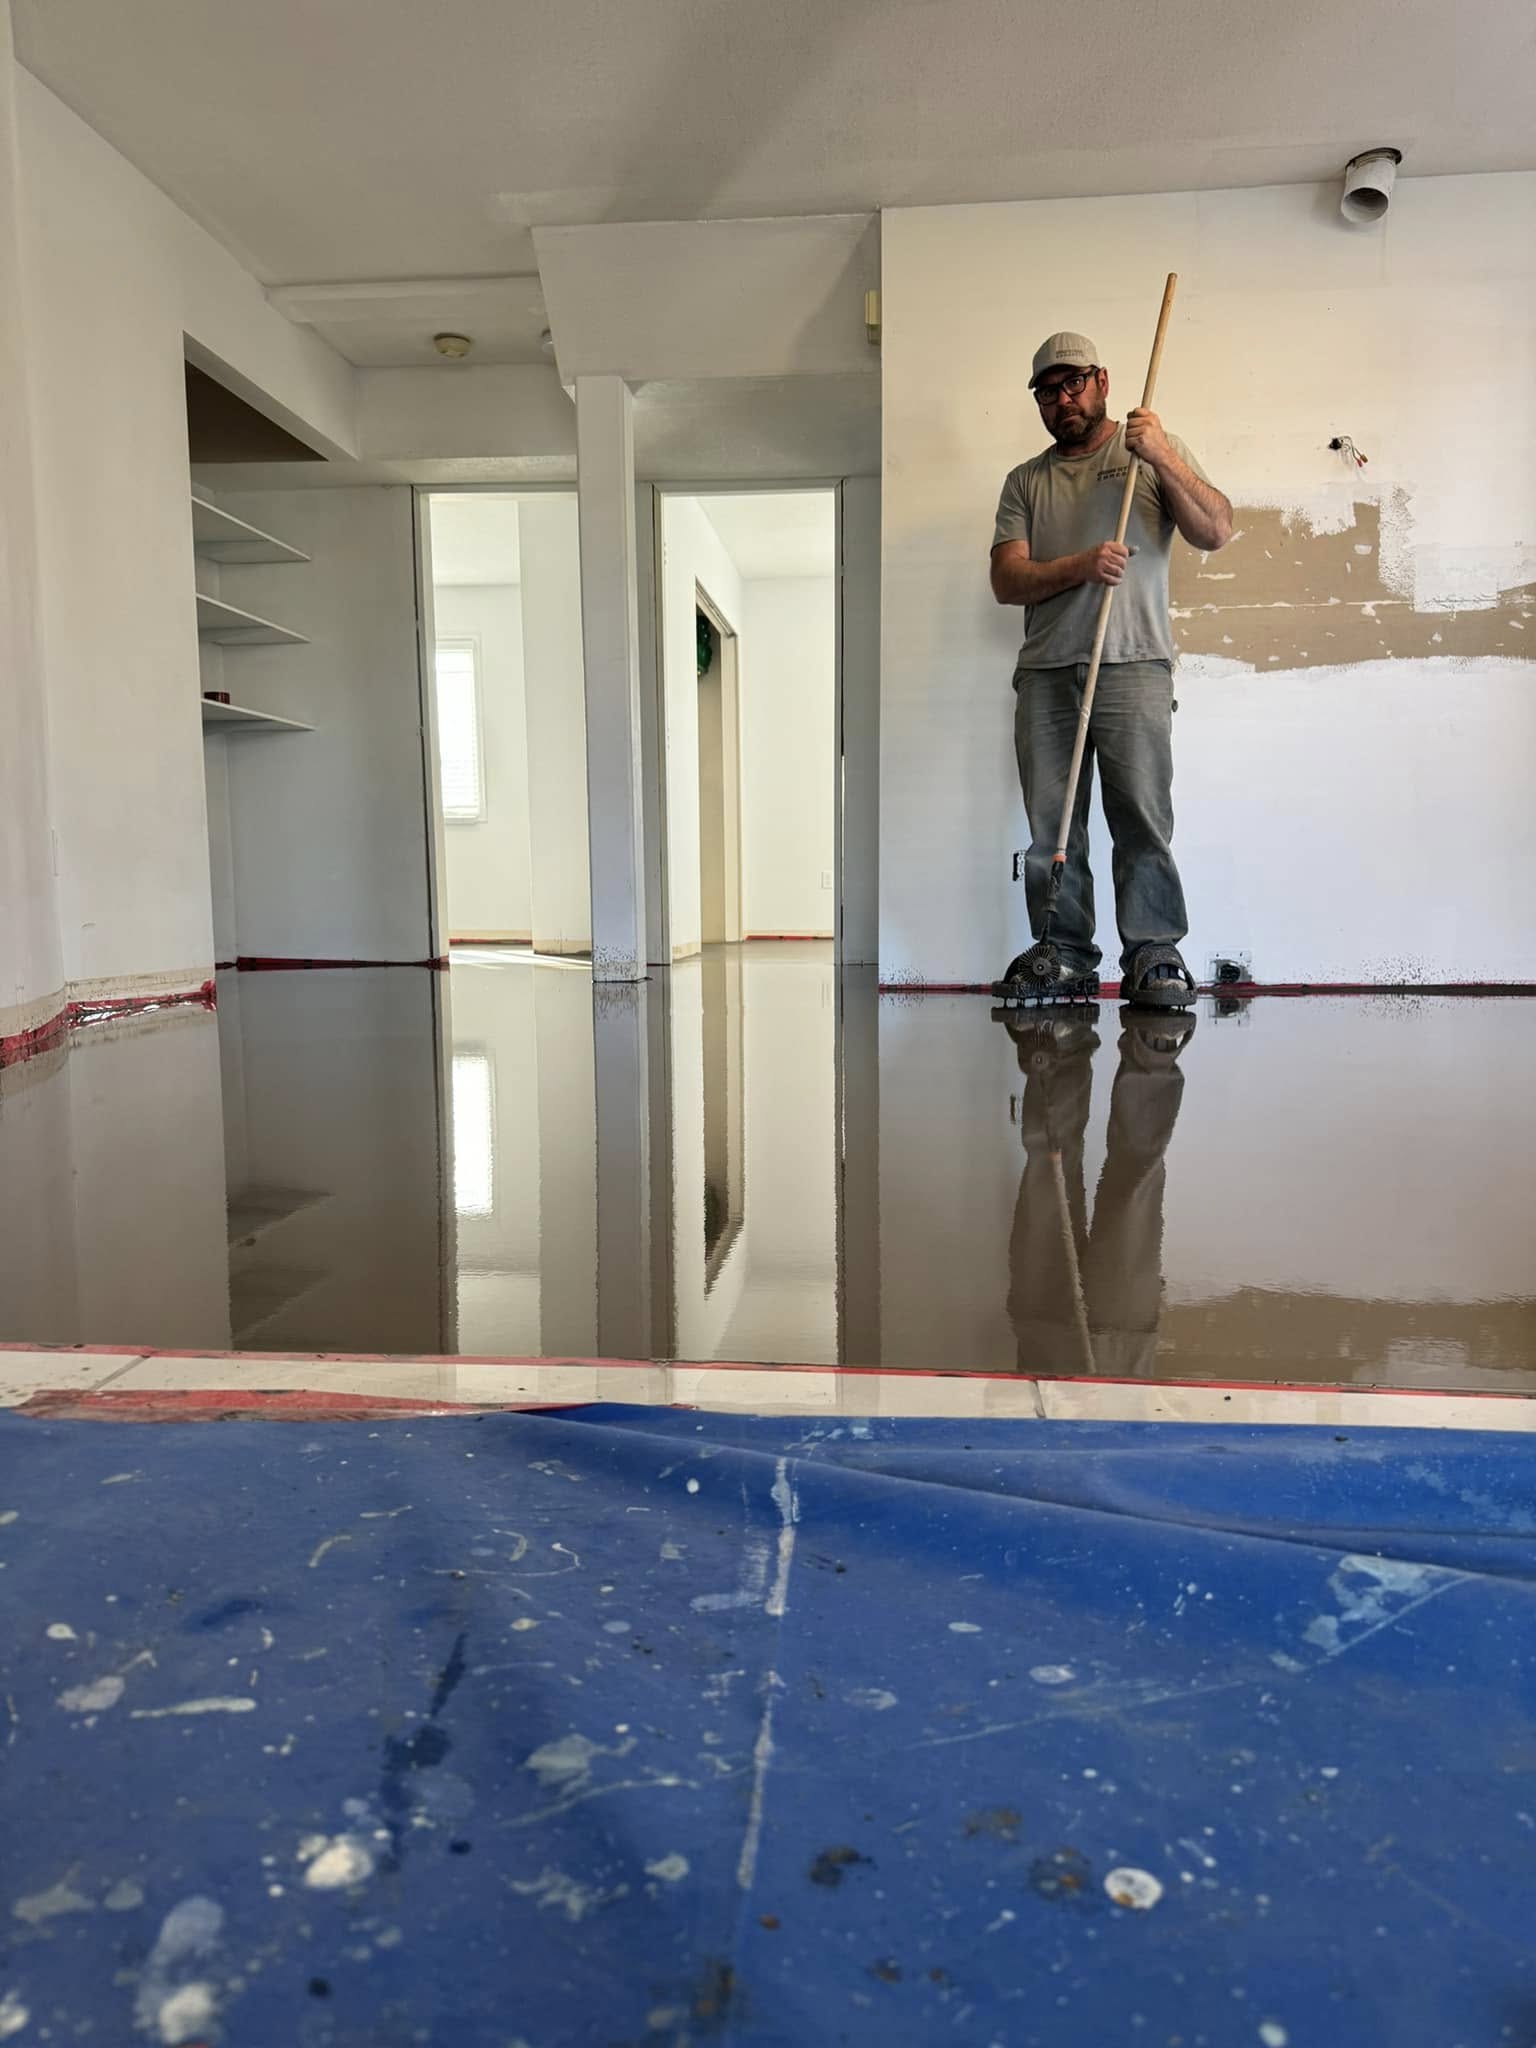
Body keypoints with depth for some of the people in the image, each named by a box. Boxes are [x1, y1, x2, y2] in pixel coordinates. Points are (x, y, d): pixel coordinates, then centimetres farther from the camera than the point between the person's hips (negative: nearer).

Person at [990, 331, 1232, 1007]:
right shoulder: (1025, 481, 19)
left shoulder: (1156, 451, 14)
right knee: (1051, 825, -2)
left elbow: (1215, 531, 2)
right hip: (1045, 673, 3)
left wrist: (1163, 457, -8)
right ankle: (1067, 958, 3)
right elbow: (1007, 579, 7)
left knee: (1143, 817, -11)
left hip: (1132, 666, -3)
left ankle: (1154, 956, -8)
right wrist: (1080, 566, -11)